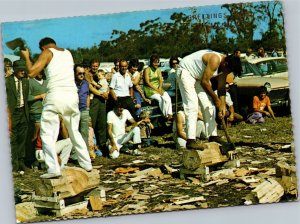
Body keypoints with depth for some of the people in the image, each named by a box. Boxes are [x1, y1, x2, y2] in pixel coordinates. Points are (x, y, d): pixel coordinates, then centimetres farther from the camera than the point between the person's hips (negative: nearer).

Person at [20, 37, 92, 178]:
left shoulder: (47, 53, 4)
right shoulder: (68, 53, 20)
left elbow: (32, 72, -3)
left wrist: (26, 57, 12)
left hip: (55, 96, -5)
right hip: (72, 95, 5)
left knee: (47, 134, -1)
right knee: (74, 132, 18)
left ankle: (53, 169, -11)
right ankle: (87, 164, 19)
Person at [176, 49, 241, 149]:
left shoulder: (224, 66, -4)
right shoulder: (215, 60, -31)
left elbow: (221, 88, 1)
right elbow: (204, 82, -28)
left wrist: (222, 105, -8)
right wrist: (216, 98, -18)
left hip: (198, 76, 9)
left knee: (208, 105, 5)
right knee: (192, 106, -18)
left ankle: (213, 136, 11)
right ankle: (190, 140, -21)